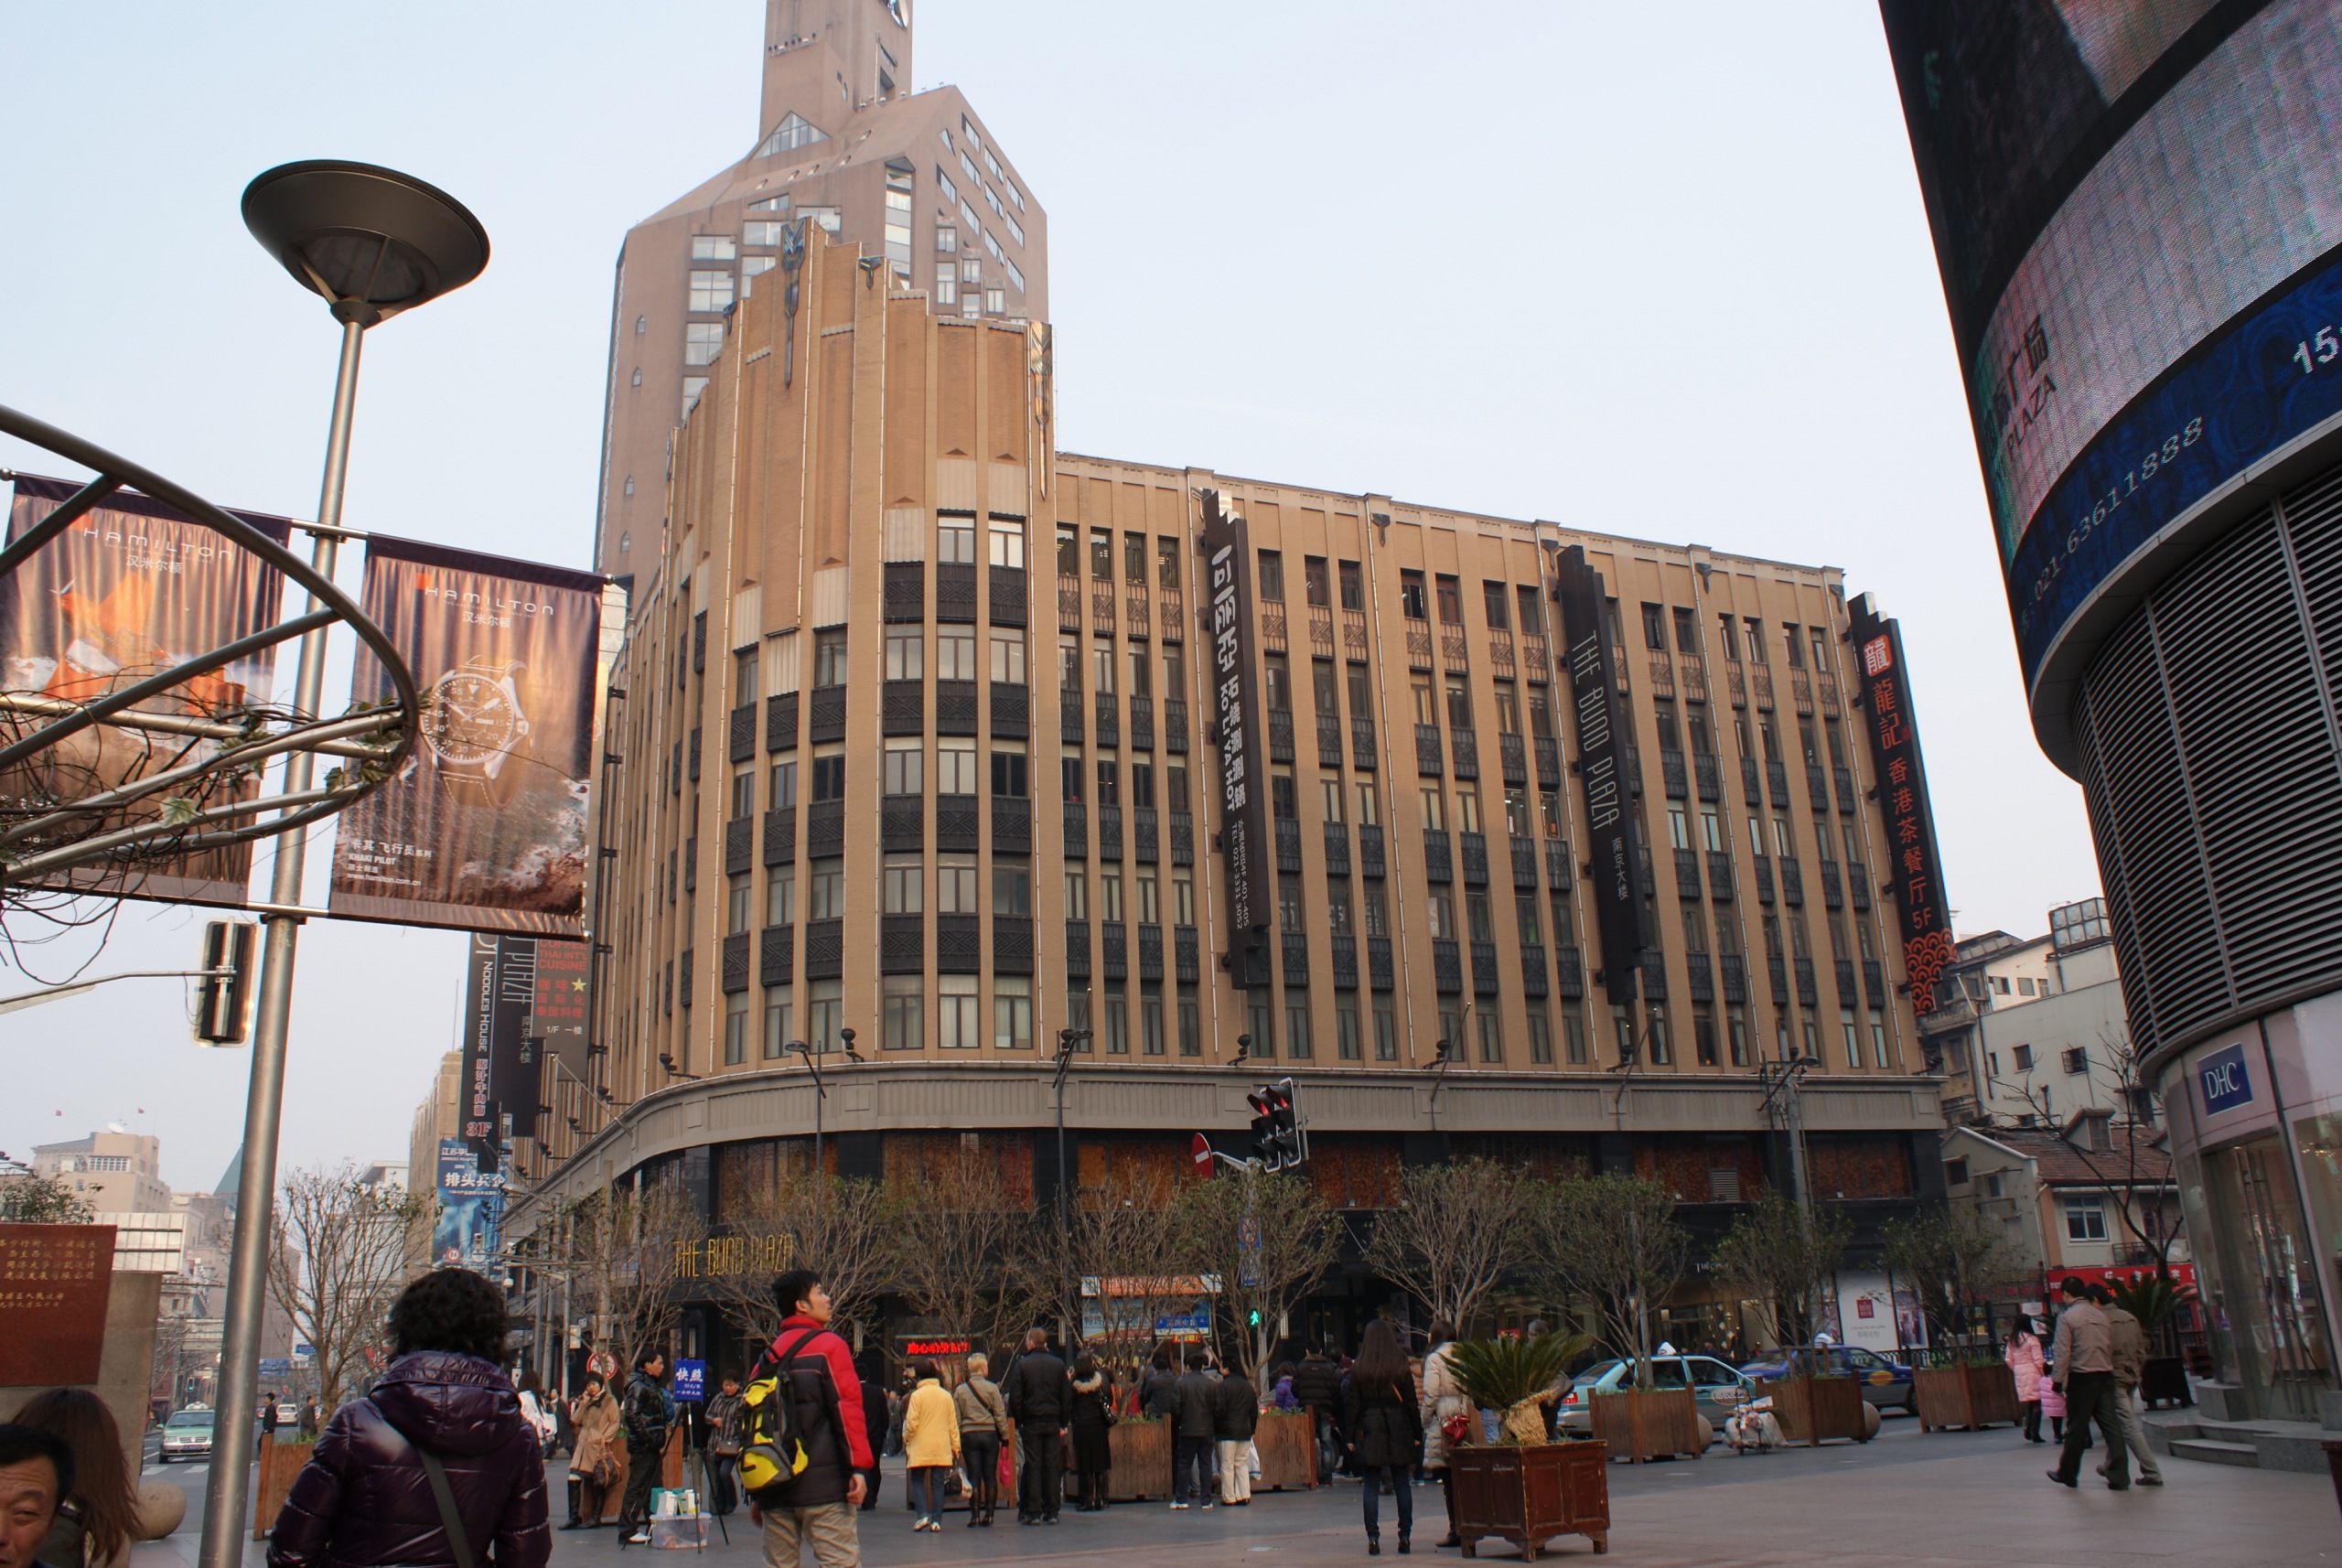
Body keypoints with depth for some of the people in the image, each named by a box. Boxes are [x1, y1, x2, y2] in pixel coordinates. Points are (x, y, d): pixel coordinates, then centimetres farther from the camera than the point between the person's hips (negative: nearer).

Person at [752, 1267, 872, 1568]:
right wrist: (858, 1467, -11)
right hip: (822, 1486, -6)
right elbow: (847, 1406, -11)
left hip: (774, 1487, 6)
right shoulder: (829, 1344, -3)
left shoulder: (770, 1354, 12)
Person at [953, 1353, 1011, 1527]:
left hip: (968, 1435, 1)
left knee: (973, 1477, 4)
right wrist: (1005, 1435, 4)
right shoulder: (992, 1388, -5)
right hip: (989, 1433, -1)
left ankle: (975, 1515, 0)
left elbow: (956, 1417, 4)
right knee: (990, 1477, 6)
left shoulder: (960, 1390, 1)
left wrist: (956, 1439, 10)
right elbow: (1000, 1415, -4)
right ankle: (988, 1515, 6)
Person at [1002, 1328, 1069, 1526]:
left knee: (1033, 1467, 1)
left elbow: (1015, 1398, -6)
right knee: (1053, 1466, 5)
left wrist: (1018, 1421, 4)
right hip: (1053, 1423, 2)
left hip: (1031, 1423, -2)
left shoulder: (1022, 1365, -4)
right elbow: (1067, 1397, 6)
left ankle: (1033, 1512, -1)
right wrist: (1063, 1424, 12)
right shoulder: (1058, 1365, 5)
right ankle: (1052, 1512, 5)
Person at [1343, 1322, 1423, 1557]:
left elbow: (1351, 1405, 0)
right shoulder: (1400, 1368, -1)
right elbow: (1411, 1403, 0)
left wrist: (1350, 1438, 5)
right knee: (1402, 1484, 8)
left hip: (1369, 1432, -1)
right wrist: (1417, 1435, 7)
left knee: (1371, 1486, 3)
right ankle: (1405, 1537, 8)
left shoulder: (1358, 1370, -1)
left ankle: (1373, 1539, -1)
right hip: (1398, 1430, 1)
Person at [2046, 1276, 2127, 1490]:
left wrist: (2058, 1380, -4)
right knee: (2111, 1426, 3)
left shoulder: (2067, 1317, -7)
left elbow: (2062, 1353, -11)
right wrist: (2107, 1369, 14)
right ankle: (2119, 1478, -1)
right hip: (2105, 1376, 5)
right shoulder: (2101, 1316, 10)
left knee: (2077, 1428, 5)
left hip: (2081, 1378, -5)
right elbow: (2111, 1348, 10)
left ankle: (2067, 1473, 18)